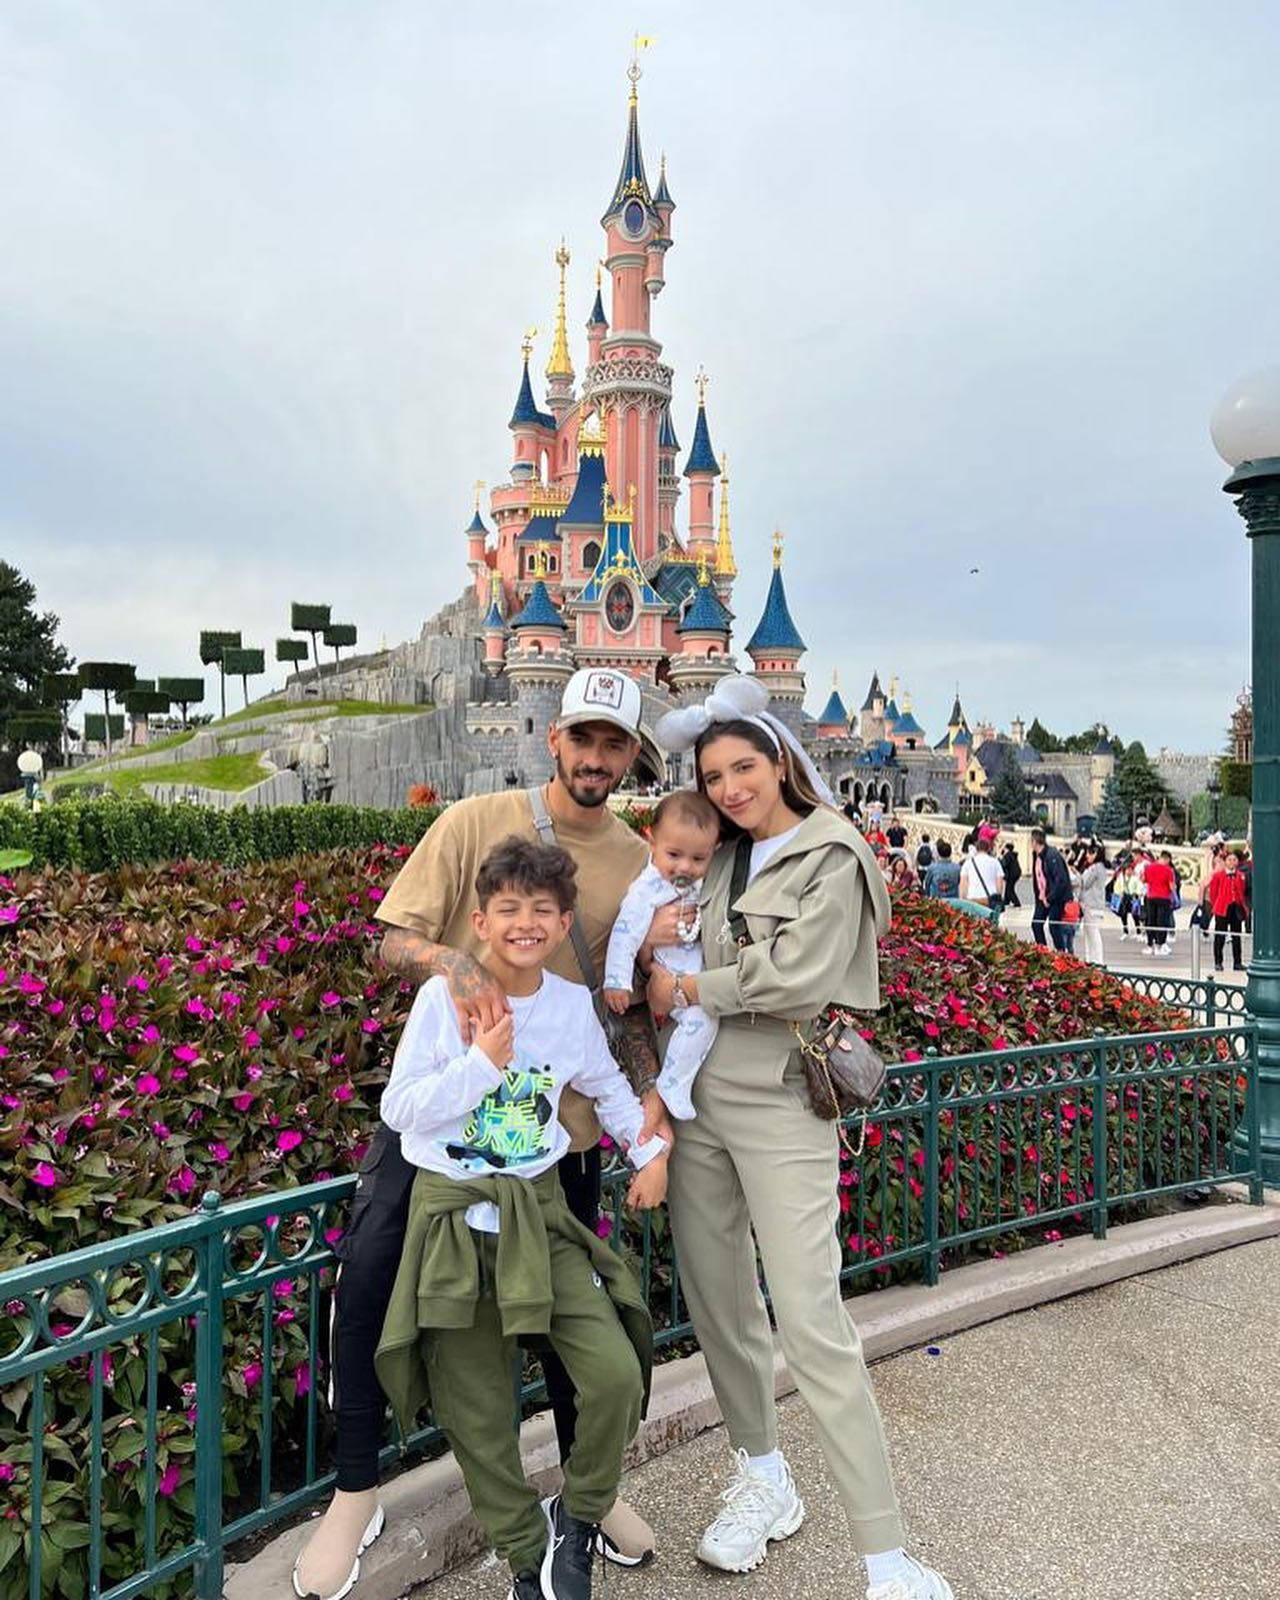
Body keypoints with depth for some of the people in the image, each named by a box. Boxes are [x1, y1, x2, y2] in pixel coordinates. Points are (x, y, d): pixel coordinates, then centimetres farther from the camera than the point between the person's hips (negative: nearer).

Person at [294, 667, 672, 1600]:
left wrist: (652, 1096, -10)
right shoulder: (473, 825, -6)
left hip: (562, 1113, 1)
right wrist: (450, 961, -29)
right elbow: (394, 941, -8)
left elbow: (632, 1004, 5)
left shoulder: (641, 867, 0)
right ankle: (355, 1498, 20)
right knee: (370, 1272, -5)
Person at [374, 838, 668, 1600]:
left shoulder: (573, 1004, -1)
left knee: (618, 1374, -10)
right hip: (453, 1214, -2)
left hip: (540, 1210, 2)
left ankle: (577, 1517, 19)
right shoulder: (444, 998, -11)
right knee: (478, 1416, 6)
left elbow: (607, 1085, 18)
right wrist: (480, 1062, -19)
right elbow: (399, 1110, -11)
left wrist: (651, 1149, 10)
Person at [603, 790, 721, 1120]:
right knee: (700, 1018, -23)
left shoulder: (697, 883, 1)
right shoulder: (647, 888, -21)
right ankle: (672, 1086, -10)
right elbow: (625, 934, -24)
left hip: (694, 977, 9)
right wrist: (617, 981, -25)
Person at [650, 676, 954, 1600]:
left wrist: (685, 990, -8)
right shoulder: (725, 860, 12)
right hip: (698, 1098, 6)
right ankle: (765, 1480, 35)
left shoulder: (831, 857, -7)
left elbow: (797, 977, -17)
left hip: (781, 1106, -6)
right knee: (718, 1301, 14)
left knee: (811, 1325, -7)